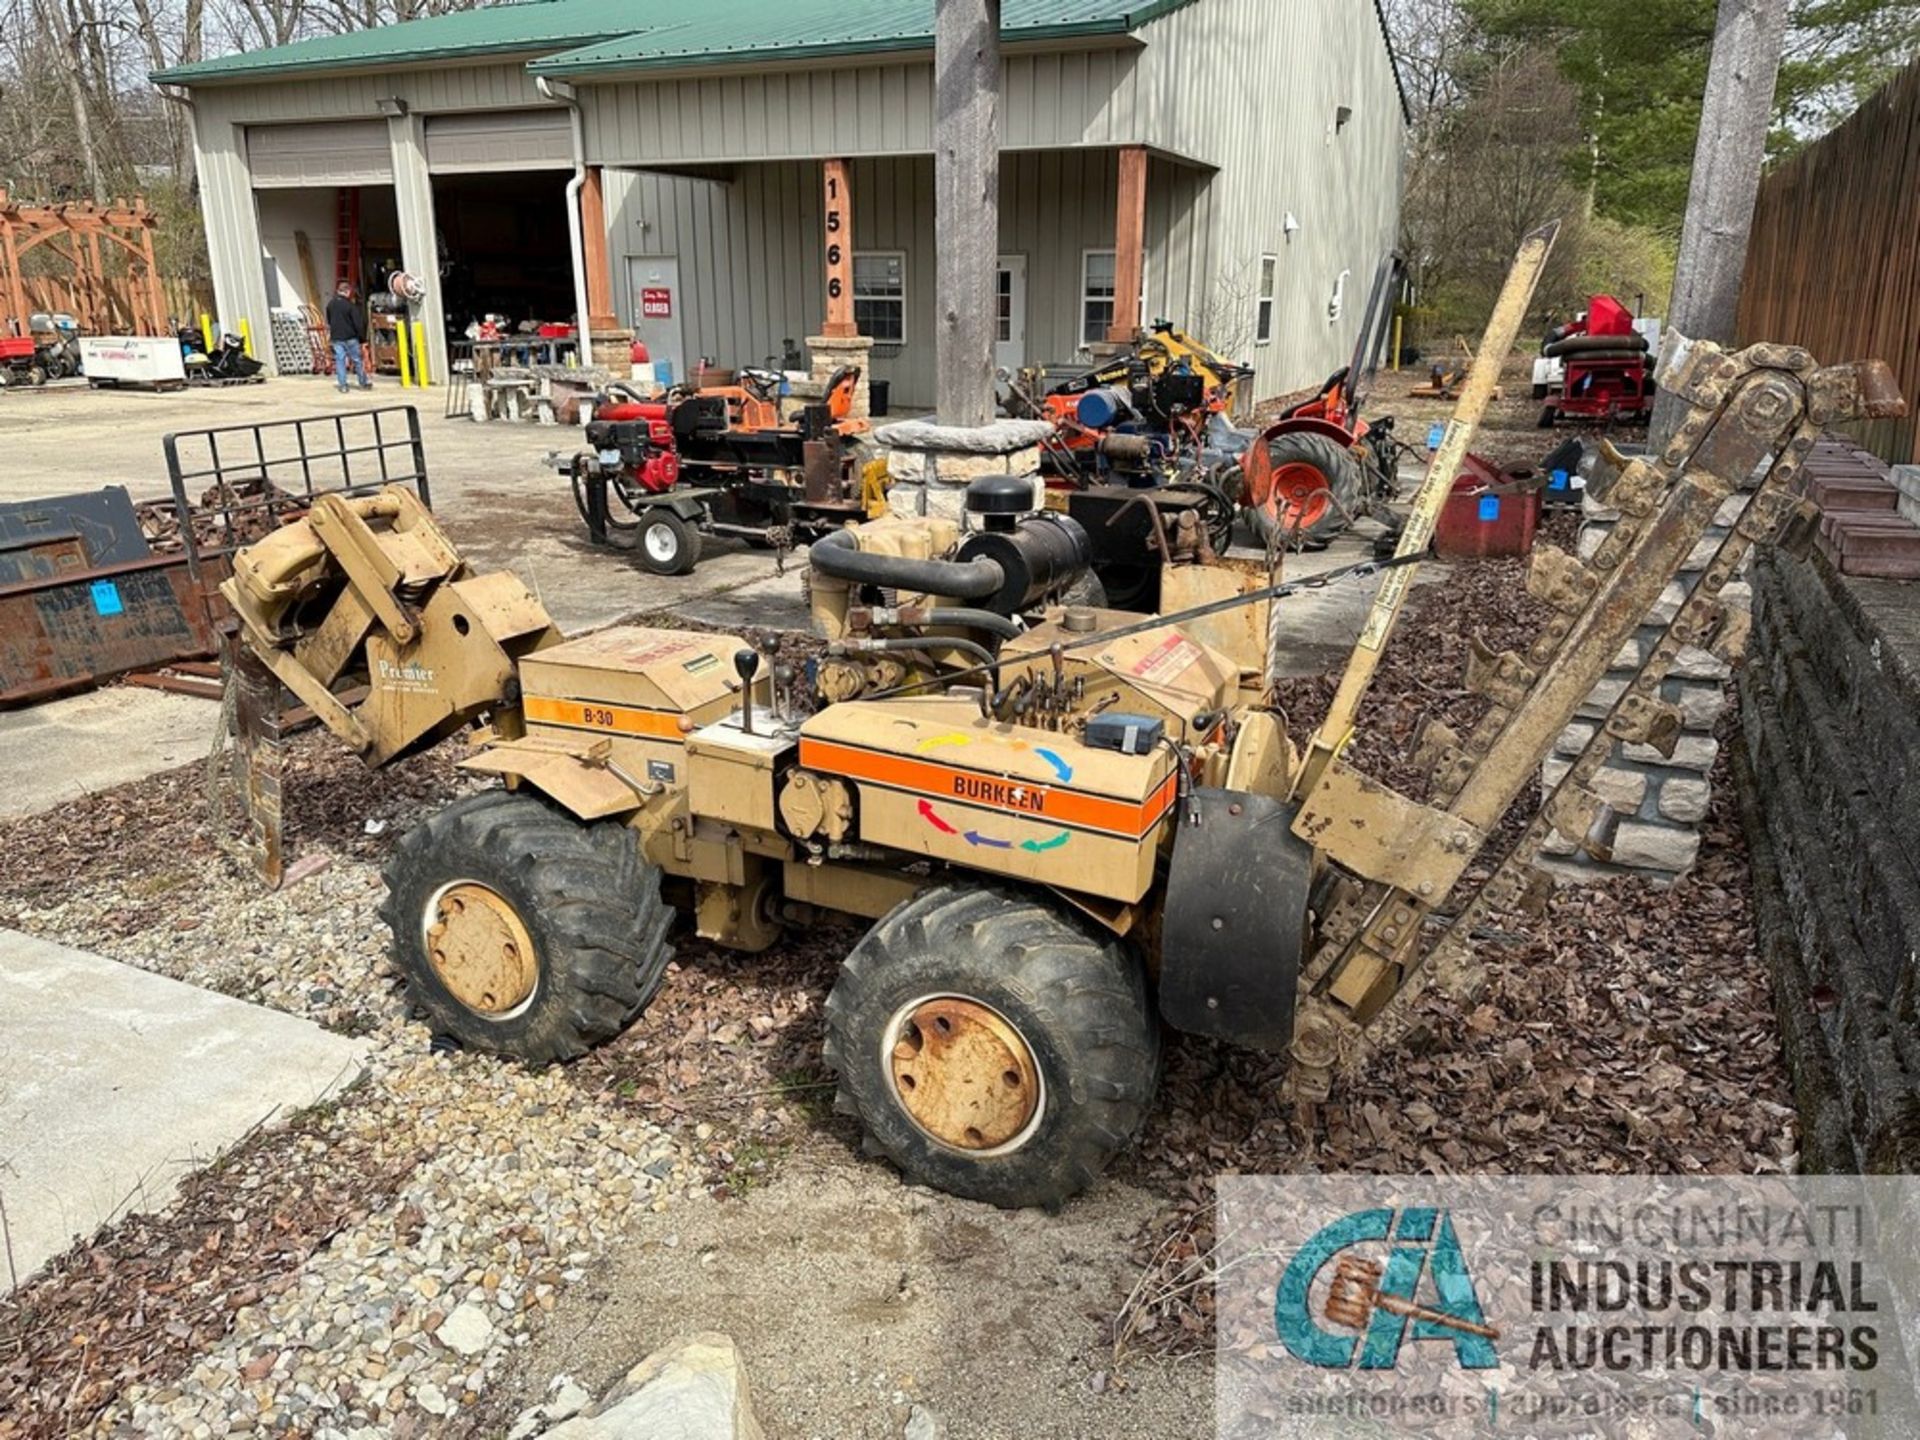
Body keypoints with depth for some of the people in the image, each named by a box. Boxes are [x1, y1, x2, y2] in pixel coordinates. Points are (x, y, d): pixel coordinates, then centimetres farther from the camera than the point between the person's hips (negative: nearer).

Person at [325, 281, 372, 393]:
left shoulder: (330, 304, 5)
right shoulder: (350, 305, -14)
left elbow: (329, 322, 17)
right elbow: (358, 324, -14)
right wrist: (363, 339, -8)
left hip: (336, 338, 5)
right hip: (350, 338, -5)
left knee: (339, 361, 6)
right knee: (358, 360, 7)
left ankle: (342, 386, 4)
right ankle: (364, 383, 16)